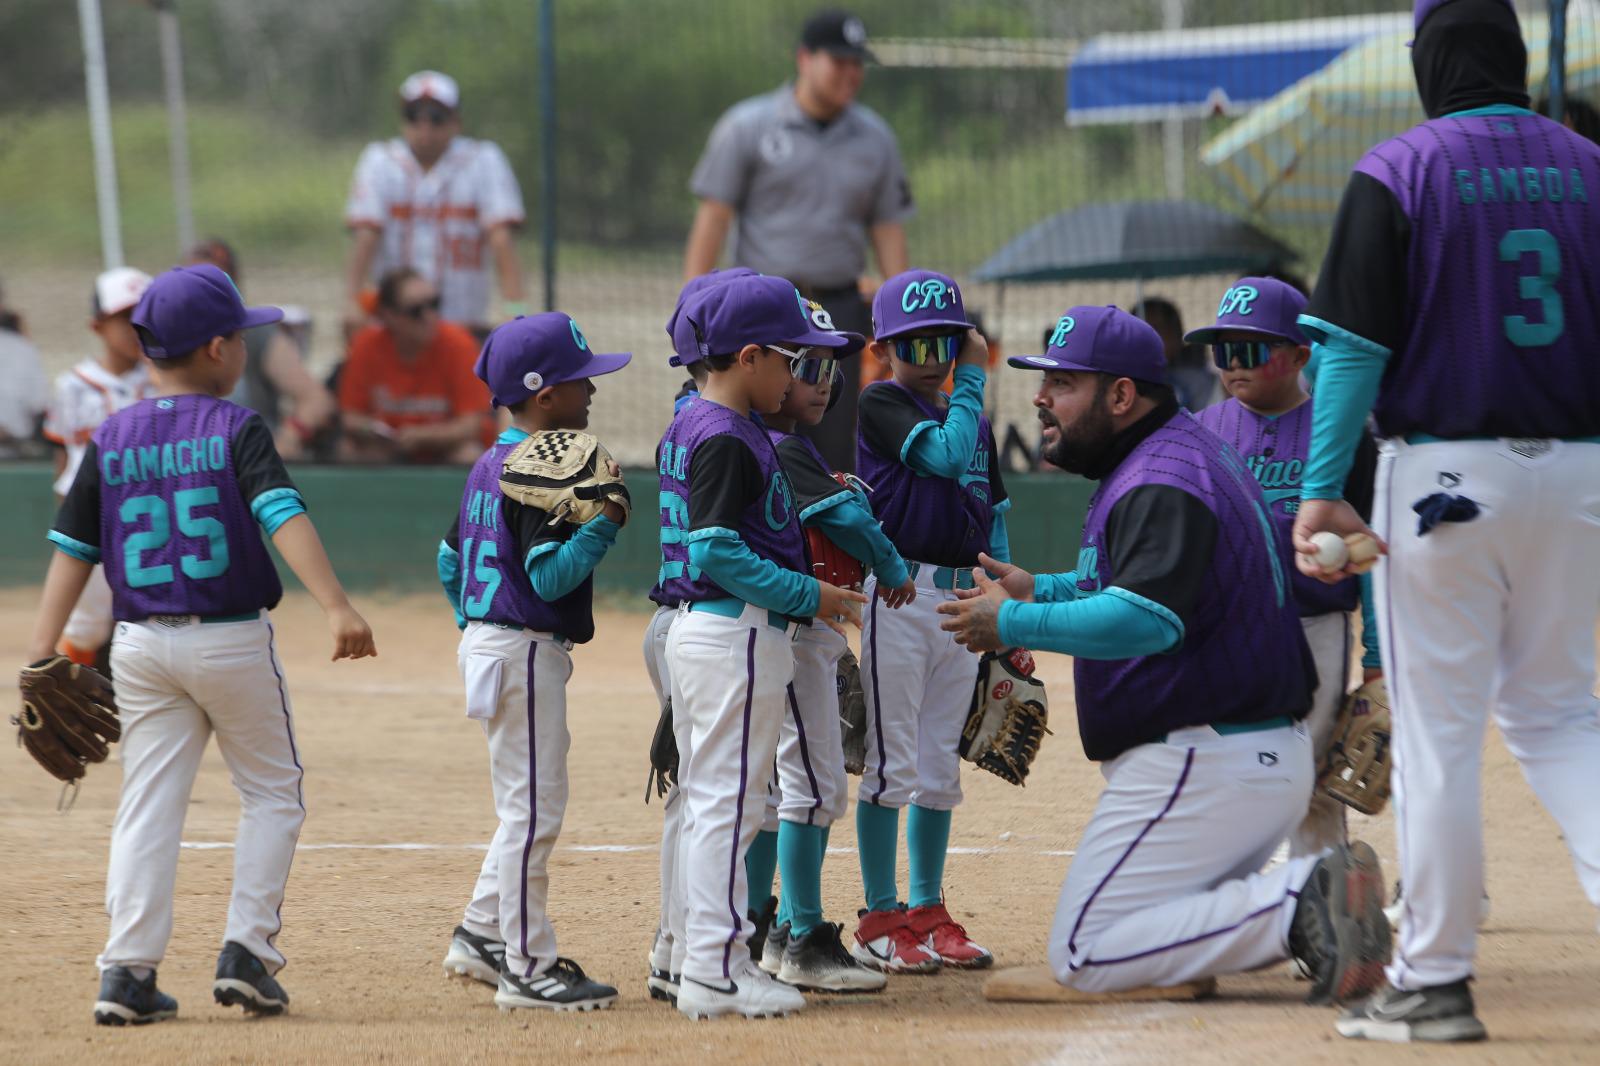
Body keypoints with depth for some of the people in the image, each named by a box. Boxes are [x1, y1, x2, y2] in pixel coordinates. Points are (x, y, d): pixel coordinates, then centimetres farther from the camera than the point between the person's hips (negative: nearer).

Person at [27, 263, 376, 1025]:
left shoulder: (111, 440, 6)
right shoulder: (236, 429, -7)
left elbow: (72, 549, 4)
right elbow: (284, 518, -20)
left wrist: (42, 654, 4)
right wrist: (337, 608, -27)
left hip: (140, 646, 4)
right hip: (230, 640, -4)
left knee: (148, 805, 6)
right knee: (273, 794, 11)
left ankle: (128, 971, -3)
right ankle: (246, 953, 1)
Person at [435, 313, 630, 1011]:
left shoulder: (489, 467, 12)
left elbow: (449, 561, 19)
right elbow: (551, 577, -24)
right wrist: (607, 523, -20)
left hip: (486, 639, 10)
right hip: (526, 652, -10)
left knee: (530, 805, 19)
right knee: (534, 809, -5)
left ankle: (483, 934, 25)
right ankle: (527, 968, -2)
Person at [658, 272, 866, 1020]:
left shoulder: (687, 426, 13)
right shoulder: (726, 440, -17)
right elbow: (718, 551, -23)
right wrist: (808, 595, -16)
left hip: (697, 630, 10)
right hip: (739, 636, -10)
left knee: (705, 801, 14)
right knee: (729, 799, -7)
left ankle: (703, 960, 20)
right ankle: (715, 972, -6)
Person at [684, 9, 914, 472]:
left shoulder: (875, 138, 10)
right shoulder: (746, 128, -1)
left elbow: (888, 230, 11)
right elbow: (713, 217, -3)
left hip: (840, 310, 3)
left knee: (836, 447, 0)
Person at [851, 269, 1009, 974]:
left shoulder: (972, 418, 15)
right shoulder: (882, 405, -6)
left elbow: (991, 516, 18)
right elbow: (947, 456, -21)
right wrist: (973, 381, -11)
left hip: (961, 598, 7)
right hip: (900, 592, -7)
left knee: (941, 769, 11)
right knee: (893, 764, -6)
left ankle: (928, 914, 17)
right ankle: (881, 920, -2)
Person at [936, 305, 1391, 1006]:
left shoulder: (1161, 485, -16)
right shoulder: (1189, 449, 17)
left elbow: (1146, 620, -30)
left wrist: (1014, 624, -21)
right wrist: (1042, 590, 18)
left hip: (1205, 763, -11)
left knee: (1082, 957, -11)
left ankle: (1294, 906, -19)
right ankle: (1305, 901, 1)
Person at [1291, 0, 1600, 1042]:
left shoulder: (1398, 174, -5)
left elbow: (1354, 345, -9)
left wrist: (1322, 488, -5)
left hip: (1444, 476, -4)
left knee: (1438, 727, 2)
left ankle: (1435, 981, 5)